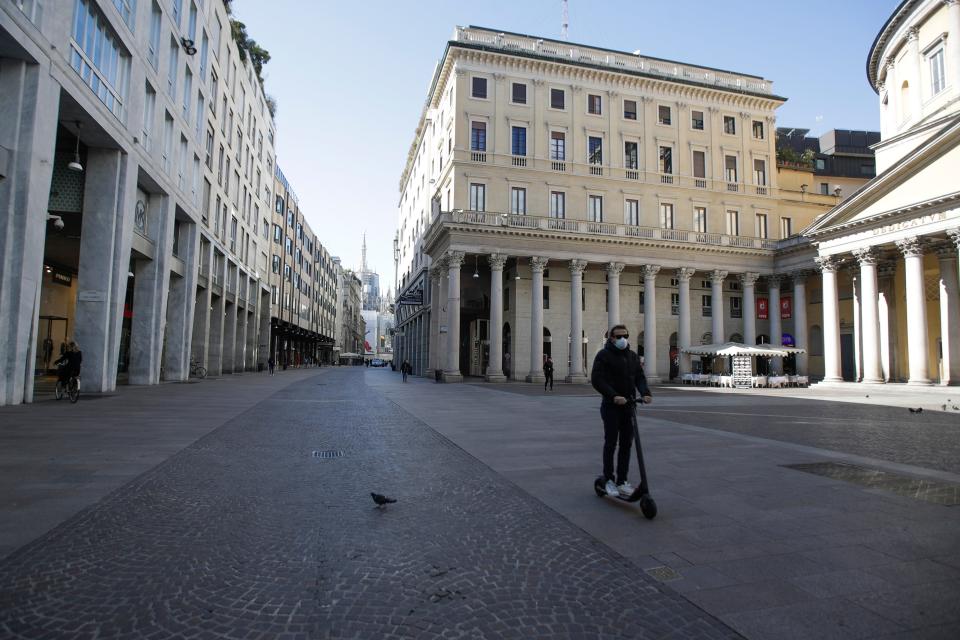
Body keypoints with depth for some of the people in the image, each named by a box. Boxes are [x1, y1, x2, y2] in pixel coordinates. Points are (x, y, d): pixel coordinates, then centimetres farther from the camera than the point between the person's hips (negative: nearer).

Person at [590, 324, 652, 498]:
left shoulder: (633, 356, 13)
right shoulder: (604, 355, -5)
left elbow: (640, 377, 9)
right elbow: (596, 379, -14)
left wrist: (645, 393, -12)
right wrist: (614, 396, -25)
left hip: (628, 405, 5)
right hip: (611, 406, -5)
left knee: (626, 443, 7)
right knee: (611, 443, -1)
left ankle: (622, 481, 16)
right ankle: (609, 479, 11)